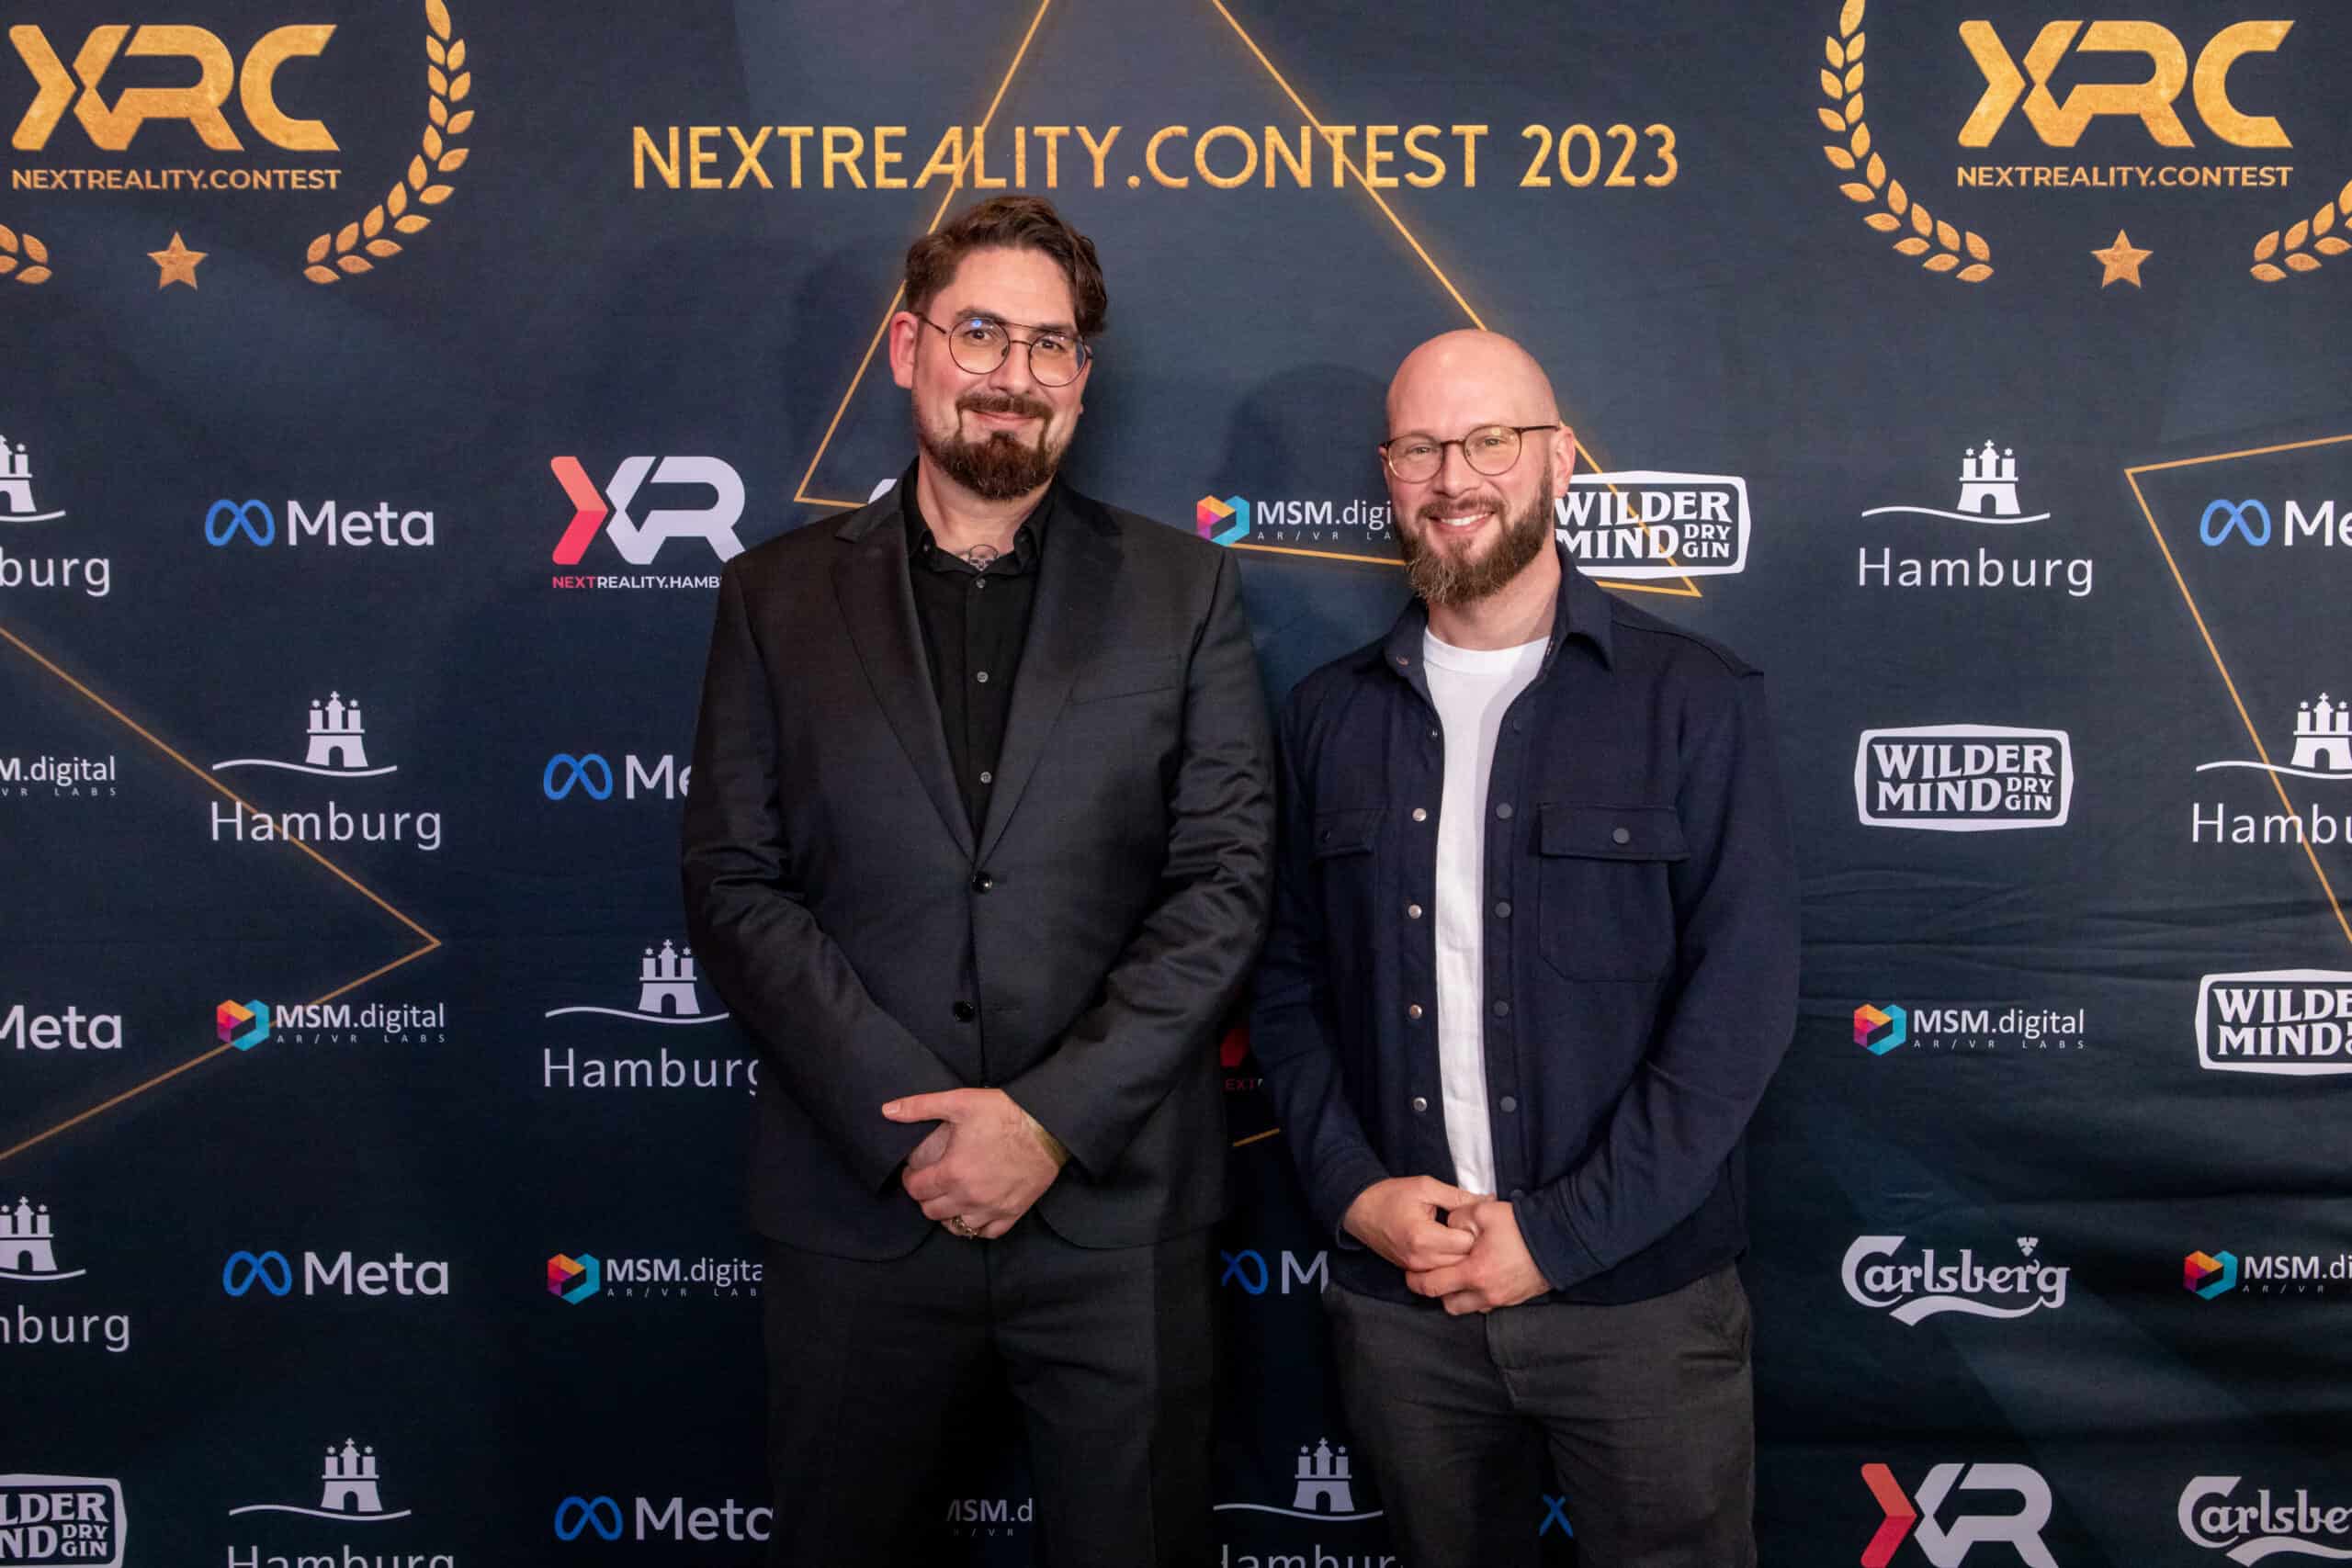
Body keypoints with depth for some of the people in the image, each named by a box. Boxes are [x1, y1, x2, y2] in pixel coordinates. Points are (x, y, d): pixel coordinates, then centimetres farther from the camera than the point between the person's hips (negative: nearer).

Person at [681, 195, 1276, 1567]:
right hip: (856, 1207, 1)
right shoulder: (779, 596, 5)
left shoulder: (1184, 591, 4)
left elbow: (1229, 880, -3)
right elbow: (735, 886, -1)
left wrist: (1053, 1117, -12)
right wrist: (906, 1122, -11)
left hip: (1116, 1210, 0)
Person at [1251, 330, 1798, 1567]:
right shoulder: (1331, 717, 6)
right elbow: (1289, 986, 8)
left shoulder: (1696, 701, -4)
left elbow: (1741, 1000, -9)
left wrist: (1562, 1233, -13)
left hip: (1638, 1292, -2)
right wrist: (1353, 1189, -7)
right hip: (1398, 1300, 3)